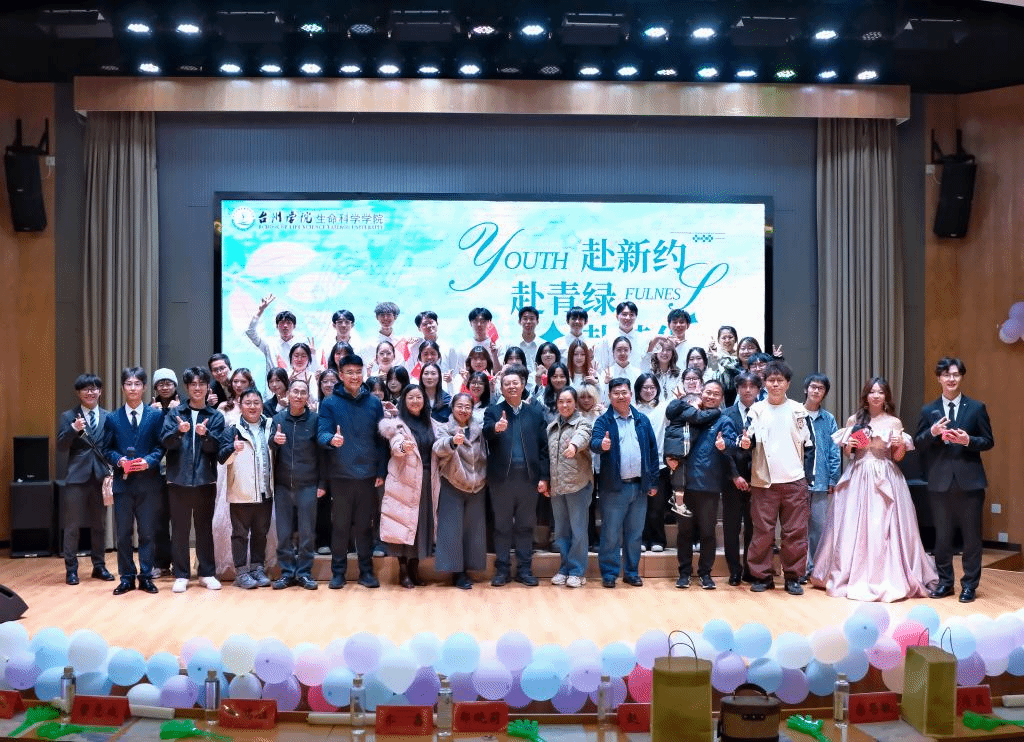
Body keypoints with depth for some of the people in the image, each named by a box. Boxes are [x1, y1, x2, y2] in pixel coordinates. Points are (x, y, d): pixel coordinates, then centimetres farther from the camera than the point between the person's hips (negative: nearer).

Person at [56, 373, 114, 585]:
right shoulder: (68, 417, 2)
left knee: (99, 524, 11)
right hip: (77, 477, -2)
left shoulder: (108, 417, 8)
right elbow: (61, 446, -5)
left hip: (101, 476, 2)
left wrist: (112, 472, -1)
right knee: (72, 526, 2)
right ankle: (71, 569, 11)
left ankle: (99, 566, 21)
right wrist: (74, 429, -21)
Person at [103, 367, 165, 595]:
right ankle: (127, 577, 15)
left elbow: (161, 446, 1)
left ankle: (146, 576, 14)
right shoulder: (112, 418, 8)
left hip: (148, 482, -1)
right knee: (123, 533, 5)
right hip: (123, 481, 1)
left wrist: (149, 461, -16)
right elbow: (108, 449, 6)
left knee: (147, 532, 5)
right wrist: (118, 460, -13)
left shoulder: (156, 416, 4)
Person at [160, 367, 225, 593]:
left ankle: (207, 573, 16)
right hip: (179, 479, 0)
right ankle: (181, 575, 11)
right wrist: (179, 431, -27)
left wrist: (205, 434, -25)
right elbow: (166, 442, -8)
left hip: (205, 480, 0)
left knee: (204, 528, 8)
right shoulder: (174, 414, 4)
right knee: (180, 529, 4)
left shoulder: (215, 417, 5)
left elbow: (215, 446, -6)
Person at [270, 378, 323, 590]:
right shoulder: (278, 419, 4)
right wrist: (274, 440, -22)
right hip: (282, 485, 2)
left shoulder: (314, 420, -1)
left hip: (308, 485, -2)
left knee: (307, 532, 3)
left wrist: (322, 483, -3)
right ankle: (287, 572, 16)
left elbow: (321, 452, 1)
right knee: (284, 533, 6)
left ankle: (304, 572, 12)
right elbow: (269, 450, 1)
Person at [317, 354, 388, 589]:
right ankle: (338, 572, 16)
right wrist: (331, 439, -32)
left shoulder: (374, 403, 5)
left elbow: (381, 439, 6)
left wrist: (381, 471, 1)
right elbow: (321, 434, -9)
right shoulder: (330, 404, 0)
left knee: (365, 526, 9)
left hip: (368, 475, 1)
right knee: (340, 526, 6)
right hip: (340, 475, -1)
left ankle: (366, 570, 18)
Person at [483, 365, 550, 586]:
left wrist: (544, 477, -1)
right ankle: (502, 569, 14)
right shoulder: (493, 412, 5)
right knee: (502, 525, 6)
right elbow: (486, 433, -16)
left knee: (526, 525, 8)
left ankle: (525, 569, 16)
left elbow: (543, 447, 6)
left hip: (529, 477, 1)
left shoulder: (535, 413, 9)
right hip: (501, 477, -1)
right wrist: (496, 428, -39)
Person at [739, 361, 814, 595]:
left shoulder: (798, 410, 7)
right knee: (762, 531, 1)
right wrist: (746, 442, -24)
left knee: (795, 531, 3)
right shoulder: (757, 409, 5)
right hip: (764, 481, -1)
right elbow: (750, 439, 0)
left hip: (794, 480, 1)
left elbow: (808, 445, 9)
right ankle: (762, 575, 11)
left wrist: (807, 476, 2)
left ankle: (793, 576, 13)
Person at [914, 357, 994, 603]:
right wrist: (932, 432, -15)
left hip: (969, 481, -1)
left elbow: (988, 442, 2)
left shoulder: (977, 408, 3)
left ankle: (969, 585, 14)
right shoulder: (928, 410, 6)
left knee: (972, 535, 4)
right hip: (939, 482, 1)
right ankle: (945, 581, 21)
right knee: (942, 536, 9)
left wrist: (968, 440, -16)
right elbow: (918, 445, 4)